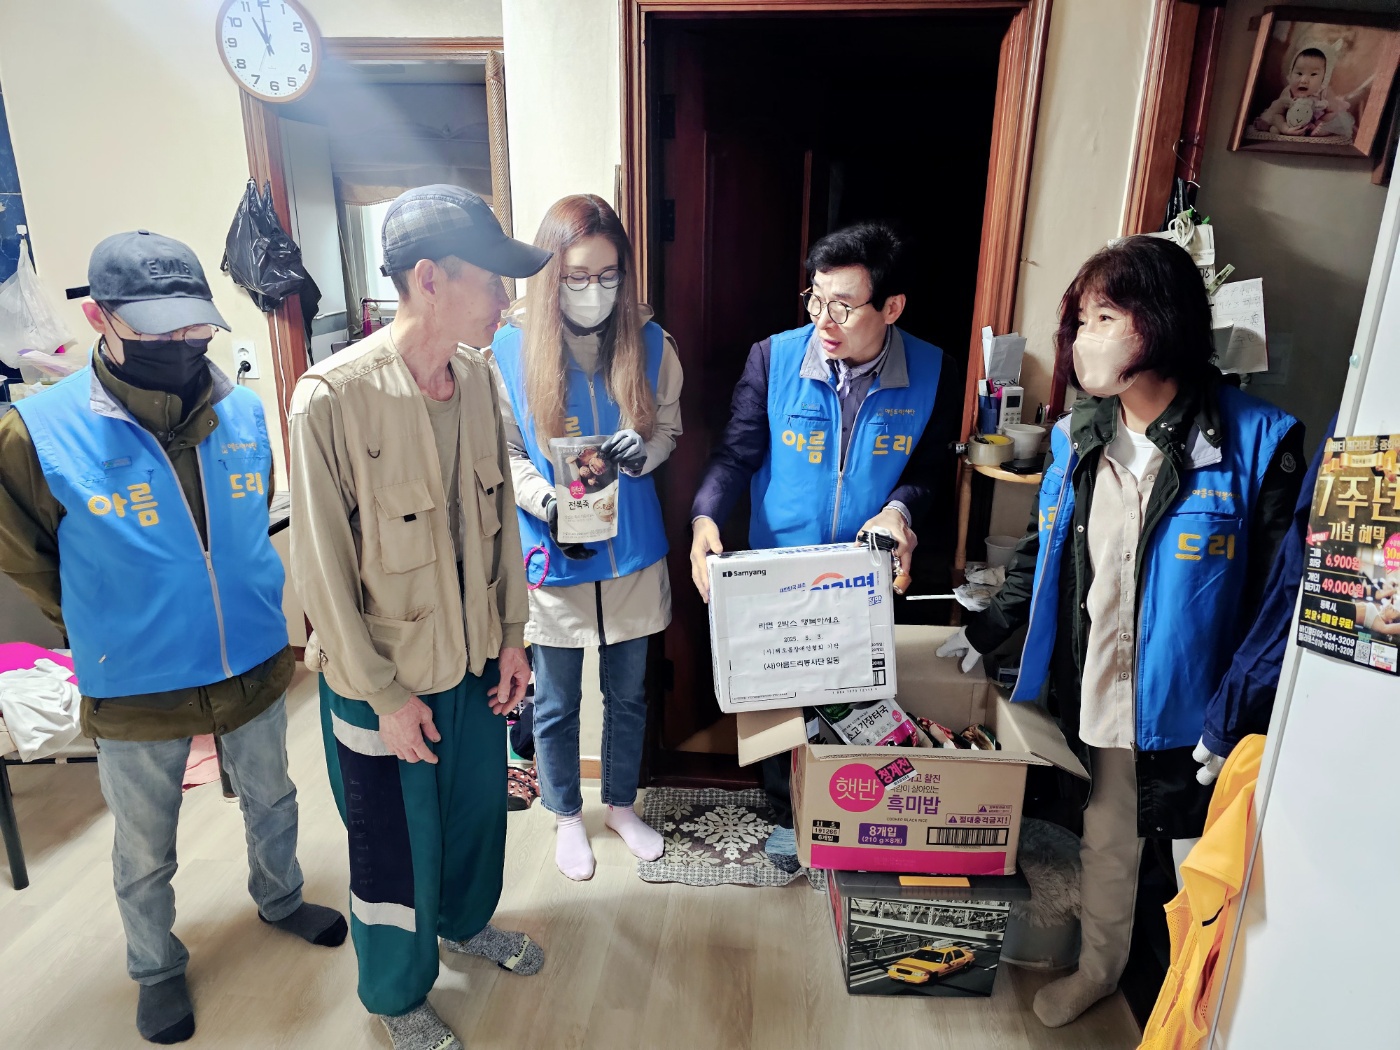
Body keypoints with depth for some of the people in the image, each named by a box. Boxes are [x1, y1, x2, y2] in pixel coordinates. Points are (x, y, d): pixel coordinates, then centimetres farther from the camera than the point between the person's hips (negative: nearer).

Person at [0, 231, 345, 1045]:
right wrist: (110, 626, 3)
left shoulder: (245, 412, -7)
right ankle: (158, 967, 46)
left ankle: (281, 899, 53)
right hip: (137, 691, -3)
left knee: (272, 802, 25)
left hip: (256, 664, 3)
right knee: (146, 852, 19)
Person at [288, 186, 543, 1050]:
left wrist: (511, 634, 5)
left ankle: (467, 921, 56)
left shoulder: (478, 375, -5)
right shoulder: (332, 397, -23)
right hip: (384, 675, -5)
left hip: (475, 656, 6)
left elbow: (500, 513, 3)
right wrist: (385, 694, -13)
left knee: (478, 806, 25)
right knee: (396, 844, 16)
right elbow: (322, 567, -17)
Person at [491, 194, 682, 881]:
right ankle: (567, 817, 41)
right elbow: (503, 452, -6)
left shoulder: (649, 342, -5)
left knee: (628, 694, 19)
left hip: (632, 551, 2)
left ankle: (621, 805, 45)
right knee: (557, 703, 15)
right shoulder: (510, 349, -11)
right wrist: (545, 500, -24)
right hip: (553, 555, -2)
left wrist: (643, 451, -17)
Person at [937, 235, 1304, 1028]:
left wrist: (1240, 718, -15)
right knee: (1105, 851, 24)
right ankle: (1098, 968, 50)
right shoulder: (1078, 439, -1)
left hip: (1193, 715, -4)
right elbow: (1042, 549, 11)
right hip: (1098, 702, 4)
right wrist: (990, 629, 8)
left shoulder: (1257, 442, -15)